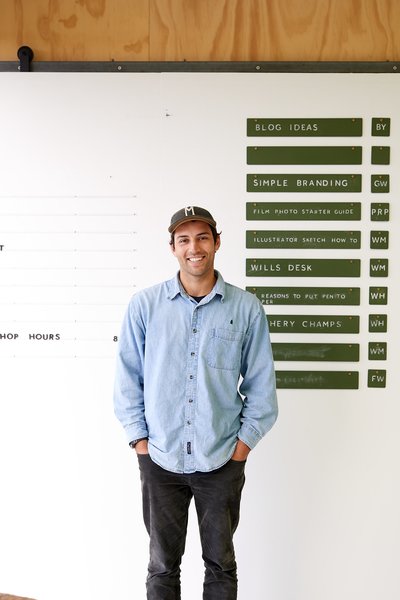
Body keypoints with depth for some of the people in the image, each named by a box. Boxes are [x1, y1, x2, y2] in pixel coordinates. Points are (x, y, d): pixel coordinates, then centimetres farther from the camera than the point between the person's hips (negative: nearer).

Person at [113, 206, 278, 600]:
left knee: (221, 564, 19)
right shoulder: (144, 304, -4)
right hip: (159, 459, 0)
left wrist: (244, 443, -2)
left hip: (223, 462, 0)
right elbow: (127, 378, 0)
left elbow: (261, 384, 0)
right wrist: (140, 440, -2)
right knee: (163, 566, 17)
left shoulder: (246, 308, -5)